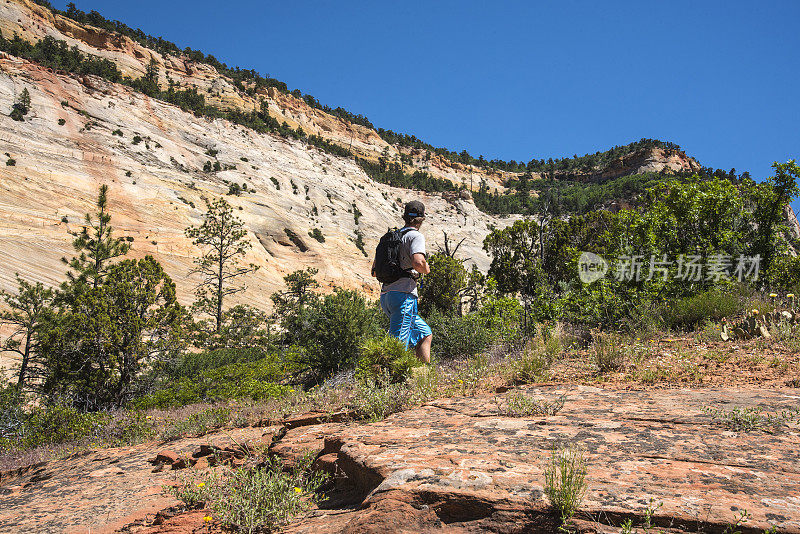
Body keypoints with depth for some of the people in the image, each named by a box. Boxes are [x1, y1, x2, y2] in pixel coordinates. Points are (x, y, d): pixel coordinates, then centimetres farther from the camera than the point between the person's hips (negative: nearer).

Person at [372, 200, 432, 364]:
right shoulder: (416, 236, -2)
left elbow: (374, 271, 21)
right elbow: (418, 262, -22)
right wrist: (426, 269, 0)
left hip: (386, 296, 8)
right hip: (403, 295, -8)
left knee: (425, 334, 20)